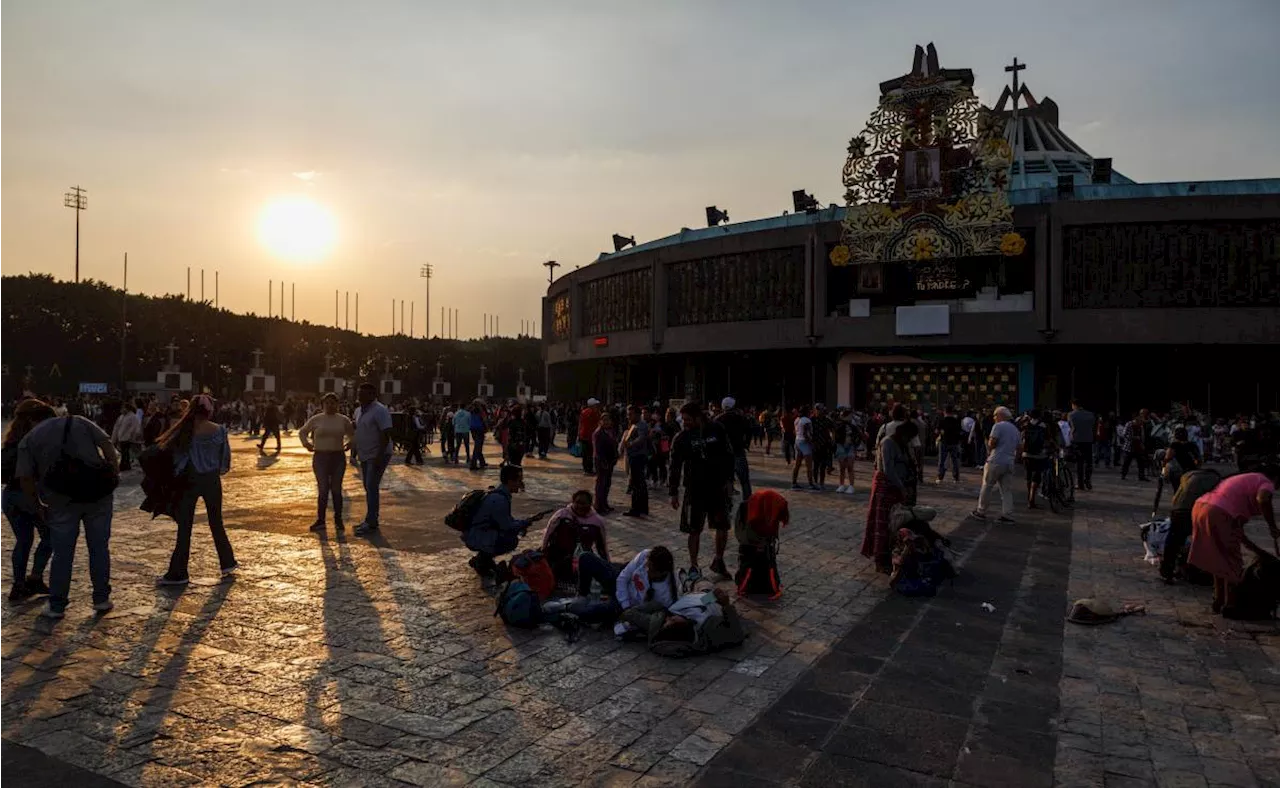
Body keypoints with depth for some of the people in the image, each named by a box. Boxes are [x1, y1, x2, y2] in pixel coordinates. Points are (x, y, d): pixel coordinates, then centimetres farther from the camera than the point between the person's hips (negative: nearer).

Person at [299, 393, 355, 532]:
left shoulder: (343, 420, 4)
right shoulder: (316, 419, 1)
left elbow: (353, 434, 18)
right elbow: (302, 432, 14)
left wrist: (349, 444, 1)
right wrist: (307, 444, -1)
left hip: (338, 458, 1)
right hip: (320, 457, -1)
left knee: (336, 489, 6)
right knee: (323, 490, -2)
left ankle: (338, 520, 14)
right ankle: (320, 520, 8)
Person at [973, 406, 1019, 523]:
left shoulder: (998, 426, -8)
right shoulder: (1015, 429, 17)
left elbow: (992, 443, -16)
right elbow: (1017, 447, 19)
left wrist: (988, 447, 4)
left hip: (996, 462, -7)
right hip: (1009, 463, 7)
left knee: (987, 487, 3)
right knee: (1007, 490, 7)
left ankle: (981, 512, 9)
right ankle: (1007, 515, 3)